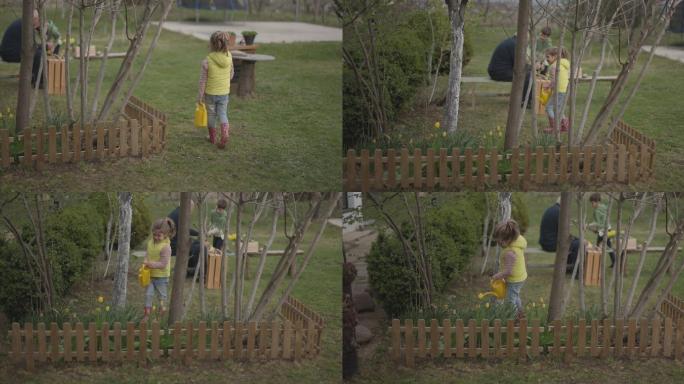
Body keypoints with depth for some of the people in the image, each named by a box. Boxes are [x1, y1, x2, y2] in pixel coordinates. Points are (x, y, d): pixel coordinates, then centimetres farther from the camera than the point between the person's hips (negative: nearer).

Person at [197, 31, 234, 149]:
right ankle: (225, 134, -11)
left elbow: (203, 80, -13)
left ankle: (213, 138, 30)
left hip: (210, 92, -3)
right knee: (223, 114, 13)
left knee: (211, 114, 16)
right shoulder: (229, 57, -9)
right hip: (224, 92, 3)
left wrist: (200, 95, -4)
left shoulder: (207, 60, -20)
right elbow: (231, 74, 5)